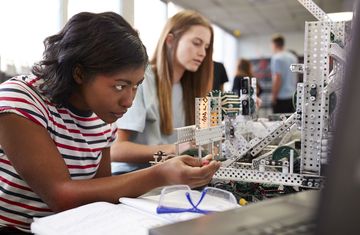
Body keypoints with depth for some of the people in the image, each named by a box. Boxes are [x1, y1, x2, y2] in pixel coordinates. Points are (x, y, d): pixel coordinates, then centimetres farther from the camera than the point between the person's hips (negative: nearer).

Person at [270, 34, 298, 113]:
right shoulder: (293, 57, 13)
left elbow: (277, 78, -16)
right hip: (292, 96, 8)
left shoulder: (276, 58, -10)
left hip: (281, 97, -8)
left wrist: (273, 96, -11)